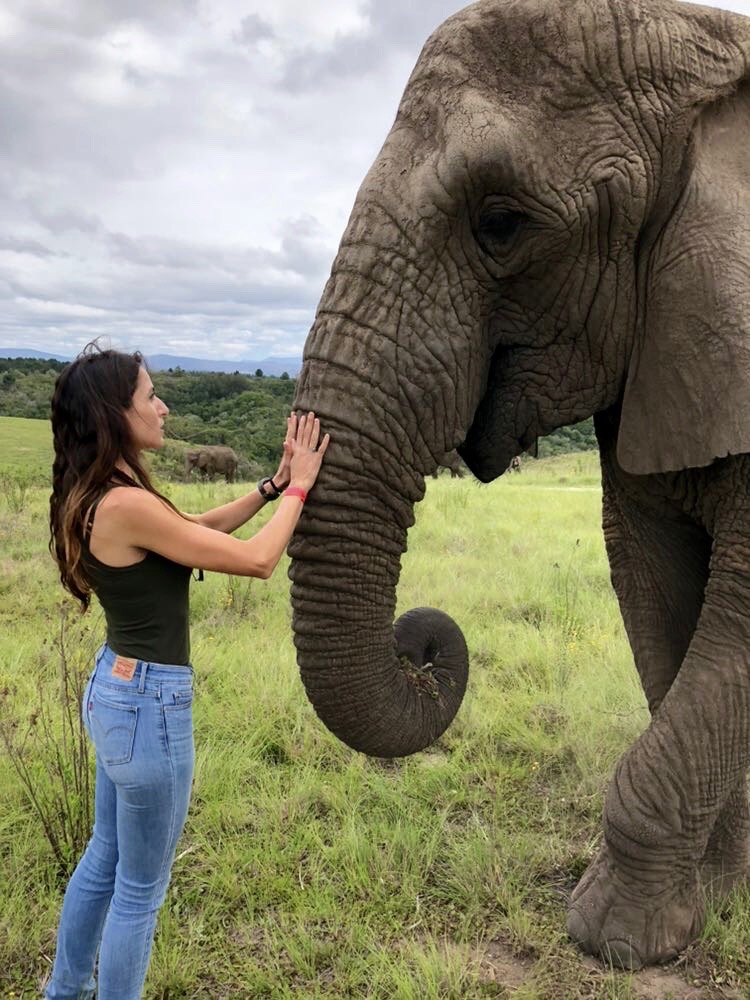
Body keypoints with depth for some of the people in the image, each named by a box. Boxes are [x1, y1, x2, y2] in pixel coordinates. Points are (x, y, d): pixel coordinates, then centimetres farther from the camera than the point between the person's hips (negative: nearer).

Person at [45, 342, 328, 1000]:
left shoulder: (98, 496, 3)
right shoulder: (126, 505, -26)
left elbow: (200, 526, 14)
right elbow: (256, 560, -20)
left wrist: (273, 485, 6)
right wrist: (298, 486, -8)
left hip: (116, 688, 10)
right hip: (149, 703, -10)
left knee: (105, 857, 27)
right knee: (140, 888, 10)